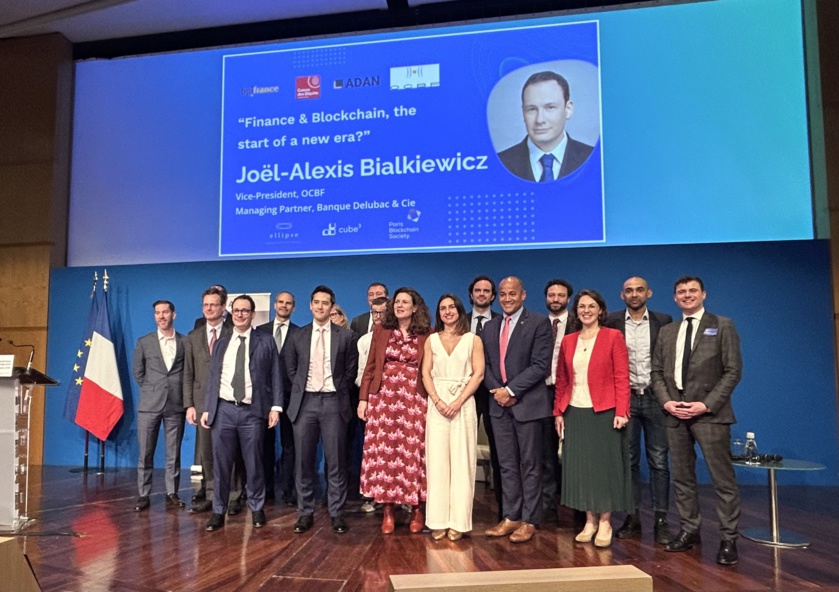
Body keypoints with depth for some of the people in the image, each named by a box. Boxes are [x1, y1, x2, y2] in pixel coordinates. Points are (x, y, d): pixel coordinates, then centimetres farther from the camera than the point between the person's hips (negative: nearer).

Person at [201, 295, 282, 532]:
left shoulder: (266, 341, 4)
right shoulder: (221, 343, 14)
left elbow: (275, 376, 1)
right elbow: (213, 379, 13)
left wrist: (275, 406, -7)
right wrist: (207, 409, 7)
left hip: (252, 411, -2)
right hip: (223, 410, 3)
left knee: (253, 464, 5)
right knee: (221, 464, 6)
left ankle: (257, 509, 21)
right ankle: (218, 512, 19)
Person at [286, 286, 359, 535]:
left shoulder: (346, 335, 3)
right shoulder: (298, 336, 9)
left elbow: (351, 369, 6)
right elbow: (291, 369, 16)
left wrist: (340, 393, 2)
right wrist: (300, 389, 7)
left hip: (333, 402, -2)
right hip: (305, 402, 2)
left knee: (336, 462, 2)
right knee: (303, 461, 6)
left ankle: (337, 513, 12)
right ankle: (305, 512, 18)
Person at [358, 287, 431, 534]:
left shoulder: (427, 336, 4)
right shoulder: (381, 331, 10)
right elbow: (370, 366, 8)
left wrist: (432, 402, -4)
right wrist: (363, 398, 2)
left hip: (414, 401, -2)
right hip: (383, 399, 2)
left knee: (412, 454, -1)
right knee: (383, 453, 1)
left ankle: (416, 508, 13)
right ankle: (388, 509, 11)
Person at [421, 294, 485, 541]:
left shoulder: (473, 340, 6)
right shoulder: (432, 340, 12)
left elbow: (478, 374, -2)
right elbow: (426, 373, 5)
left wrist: (458, 402, -13)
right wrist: (438, 401, -10)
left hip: (463, 404, -2)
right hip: (437, 403, 2)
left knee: (461, 462, -1)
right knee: (437, 460, 0)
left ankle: (458, 522, 5)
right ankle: (438, 521, 6)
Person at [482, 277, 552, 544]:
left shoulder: (539, 322, -5)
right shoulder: (490, 327, 13)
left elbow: (541, 365, -13)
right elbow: (486, 365, 12)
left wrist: (511, 390, -15)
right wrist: (496, 390, -6)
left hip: (527, 404, -5)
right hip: (499, 404, 5)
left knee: (530, 466, 4)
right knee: (507, 465, 11)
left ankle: (529, 521, 14)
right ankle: (510, 517, 20)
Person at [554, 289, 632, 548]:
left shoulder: (613, 336, -2)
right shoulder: (568, 341, 10)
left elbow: (622, 377, -7)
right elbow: (561, 379, 12)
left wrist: (621, 411, -14)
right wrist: (558, 411, 6)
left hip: (604, 411, -4)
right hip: (575, 412, 4)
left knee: (605, 464, 2)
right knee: (581, 466, 7)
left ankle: (605, 522, 14)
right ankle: (590, 520, 19)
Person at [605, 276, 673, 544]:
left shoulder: (663, 321, 3)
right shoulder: (612, 322, 2)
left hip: (655, 397, 0)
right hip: (624, 398, 0)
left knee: (658, 461, 2)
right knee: (628, 460, 7)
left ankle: (661, 520, 10)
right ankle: (632, 517, 15)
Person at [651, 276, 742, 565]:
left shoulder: (722, 325, 2)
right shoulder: (667, 331, 14)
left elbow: (733, 371, -4)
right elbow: (657, 372, 13)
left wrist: (706, 404, -13)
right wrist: (666, 401, -4)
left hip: (709, 412, -4)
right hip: (675, 413, 5)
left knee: (722, 478, -3)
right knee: (682, 476, 10)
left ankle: (728, 539, 5)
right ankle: (689, 530, 20)